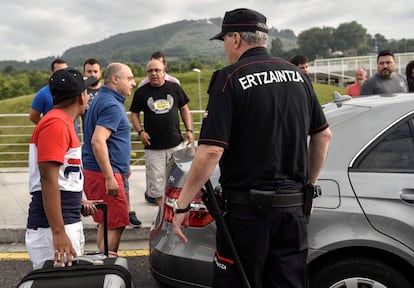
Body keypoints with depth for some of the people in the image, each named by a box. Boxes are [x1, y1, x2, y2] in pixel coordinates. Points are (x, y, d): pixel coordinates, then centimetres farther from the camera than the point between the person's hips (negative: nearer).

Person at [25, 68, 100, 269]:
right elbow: (48, 179, -23)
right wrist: (58, 233, -26)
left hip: (69, 223, 10)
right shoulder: (56, 124, -16)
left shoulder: (63, 123, 14)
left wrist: (78, 204, 17)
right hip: (53, 229, -10)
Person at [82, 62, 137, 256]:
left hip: (94, 172, 10)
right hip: (104, 174, -10)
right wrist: (110, 178, -26)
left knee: (106, 223, 17)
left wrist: (123, 167, 28)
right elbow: (98, 141, -27)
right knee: (116, 224, -4)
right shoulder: (112, 105, -16)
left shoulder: (101, 99, 16)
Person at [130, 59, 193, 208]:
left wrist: (189, 130, 4)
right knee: (156, 181, 2)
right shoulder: (141, 92, 2)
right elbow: (134, 114, 9)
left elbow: (184, 109, 12)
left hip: (176, 144, 1)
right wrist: (140, 131, -6)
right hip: (153, 146, -1)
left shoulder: (174, 87, 4)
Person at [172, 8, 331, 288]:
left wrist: (182, 204, -10)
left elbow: (211, 151, -19)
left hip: (247, 211, -6)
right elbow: (323, 134, 14)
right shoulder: (297, 75, 7)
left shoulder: (229, 78, -12)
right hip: (293, 207, 6)